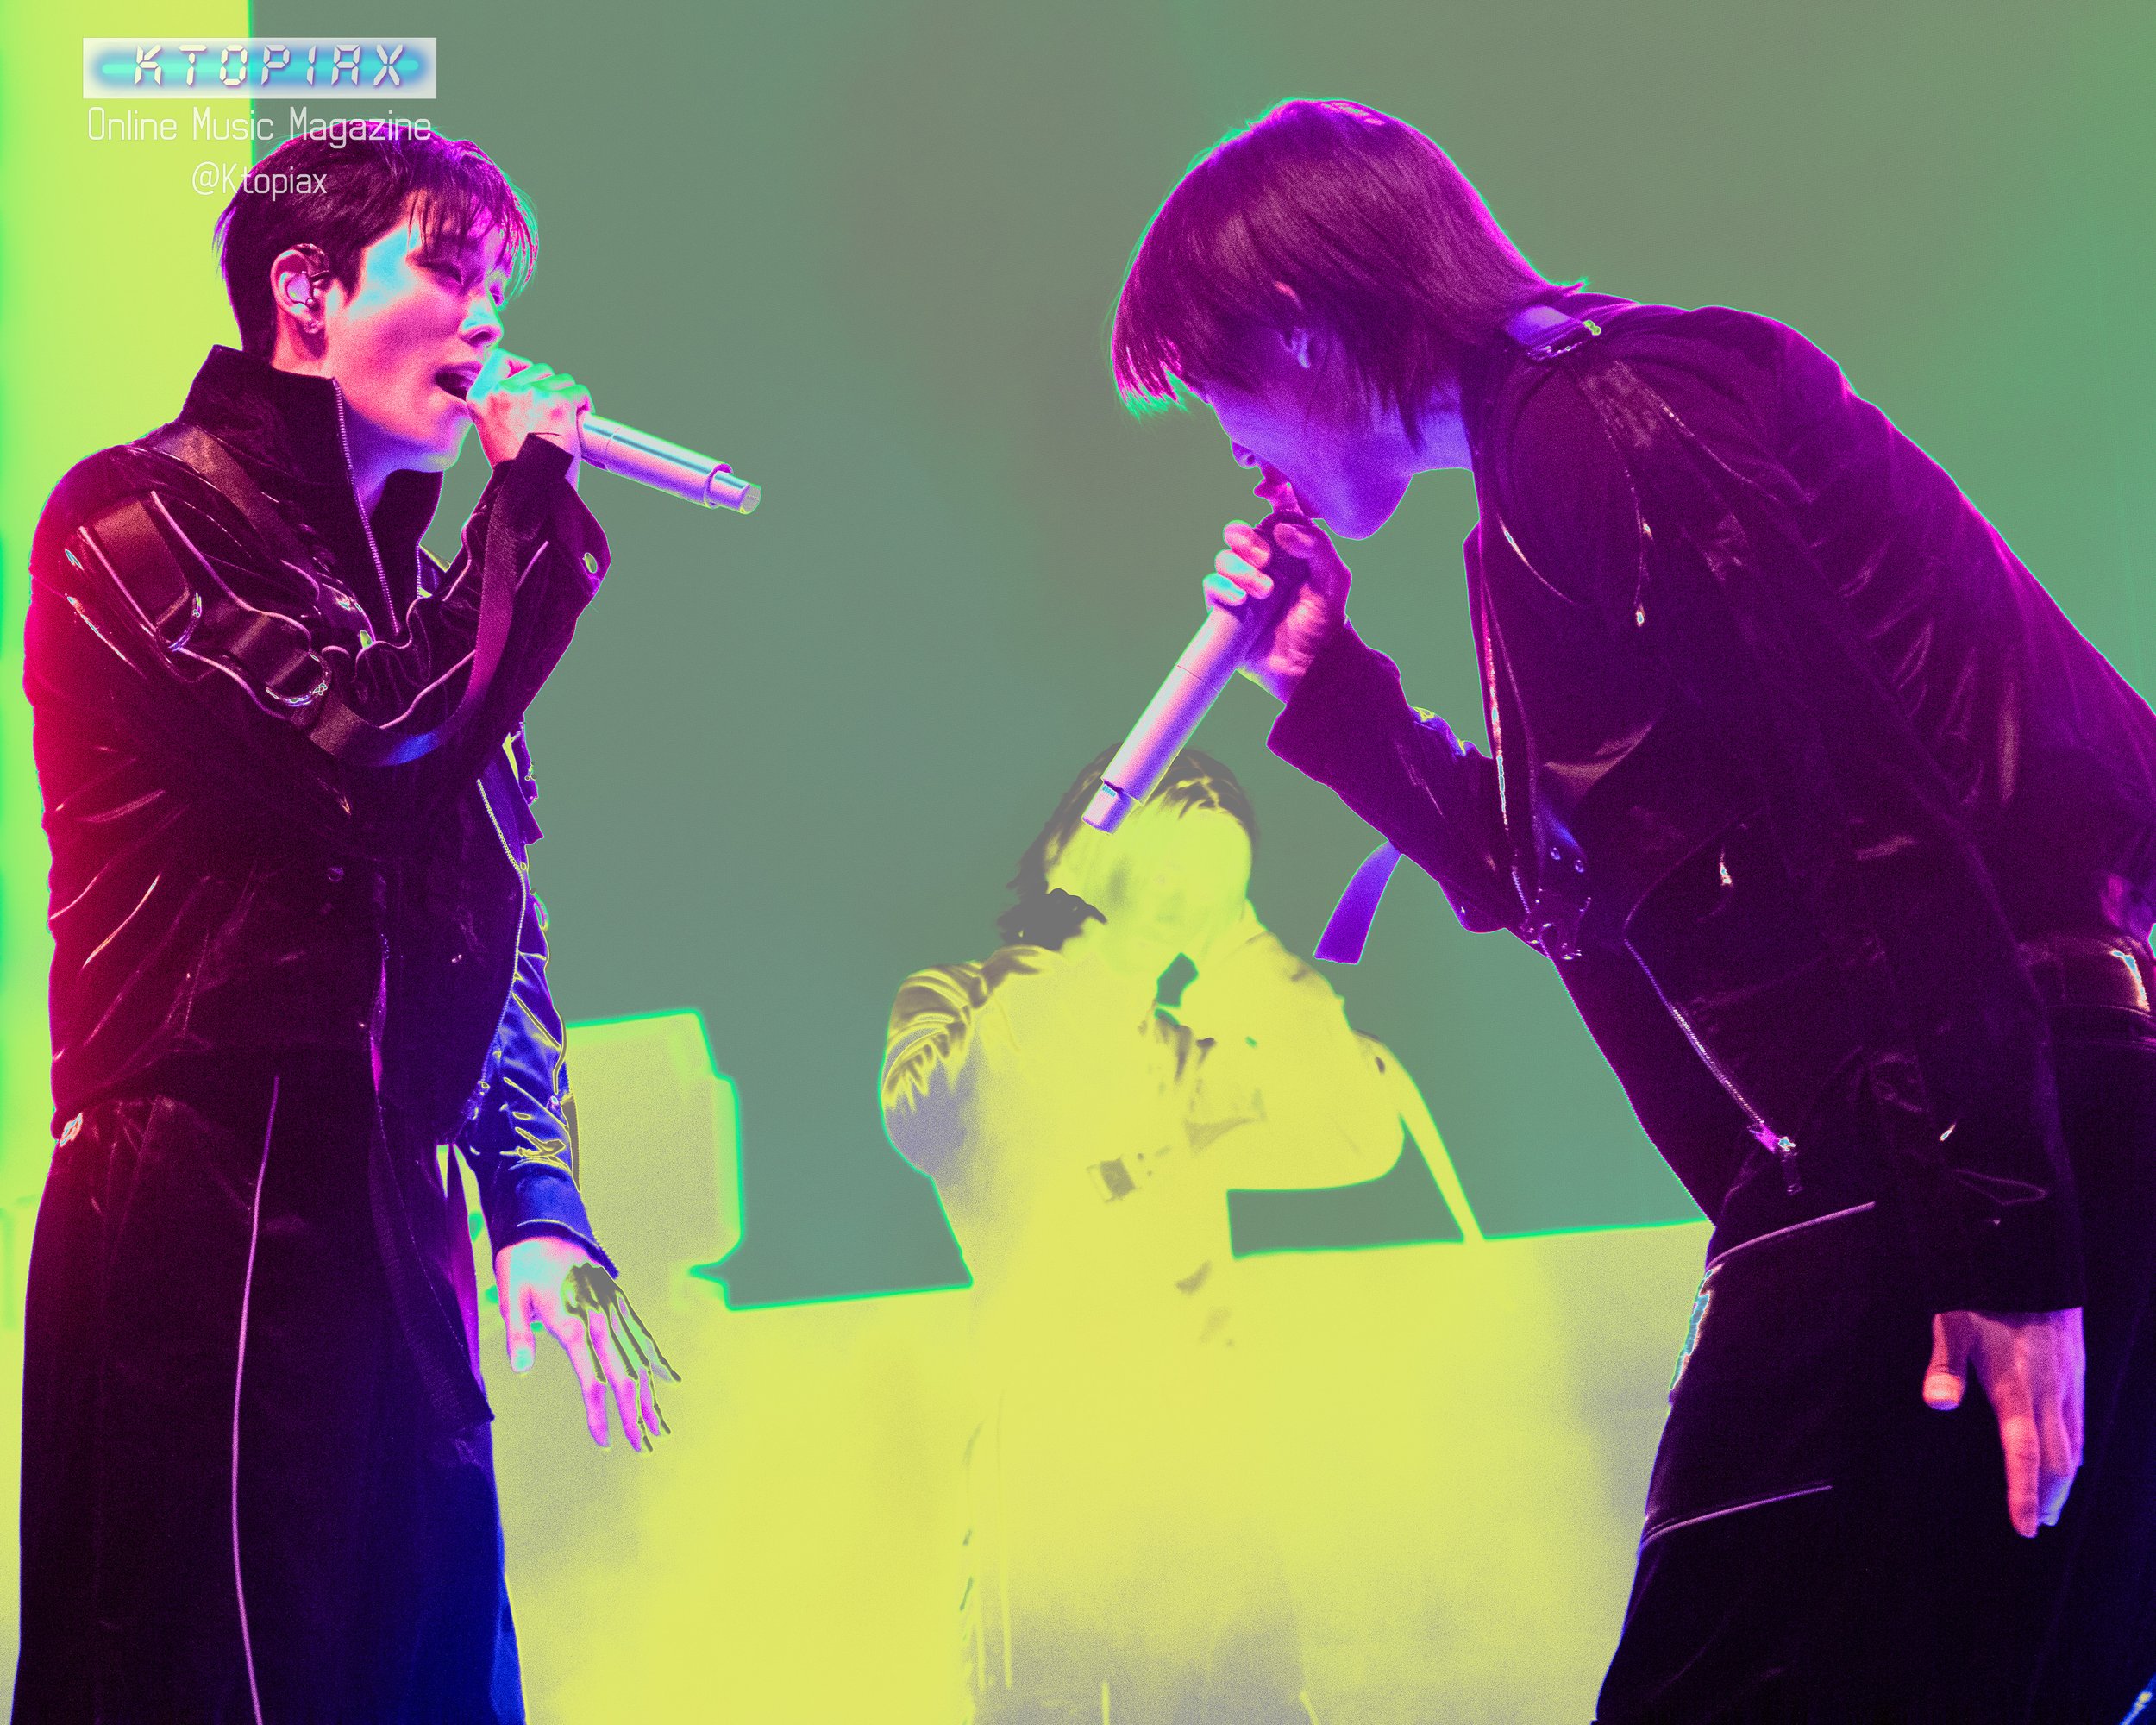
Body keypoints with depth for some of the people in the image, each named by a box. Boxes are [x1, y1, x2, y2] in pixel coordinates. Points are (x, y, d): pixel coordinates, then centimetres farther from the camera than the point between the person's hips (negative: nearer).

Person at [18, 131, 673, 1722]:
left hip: (397, 1234, 8)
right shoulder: (145, 518, -3)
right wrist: (539, 496, -5)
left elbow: (502, 929, 22)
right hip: (207, 1219, -8)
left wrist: (538, 1210, 11)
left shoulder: (416, 592, 23)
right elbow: (386, 744, -18)